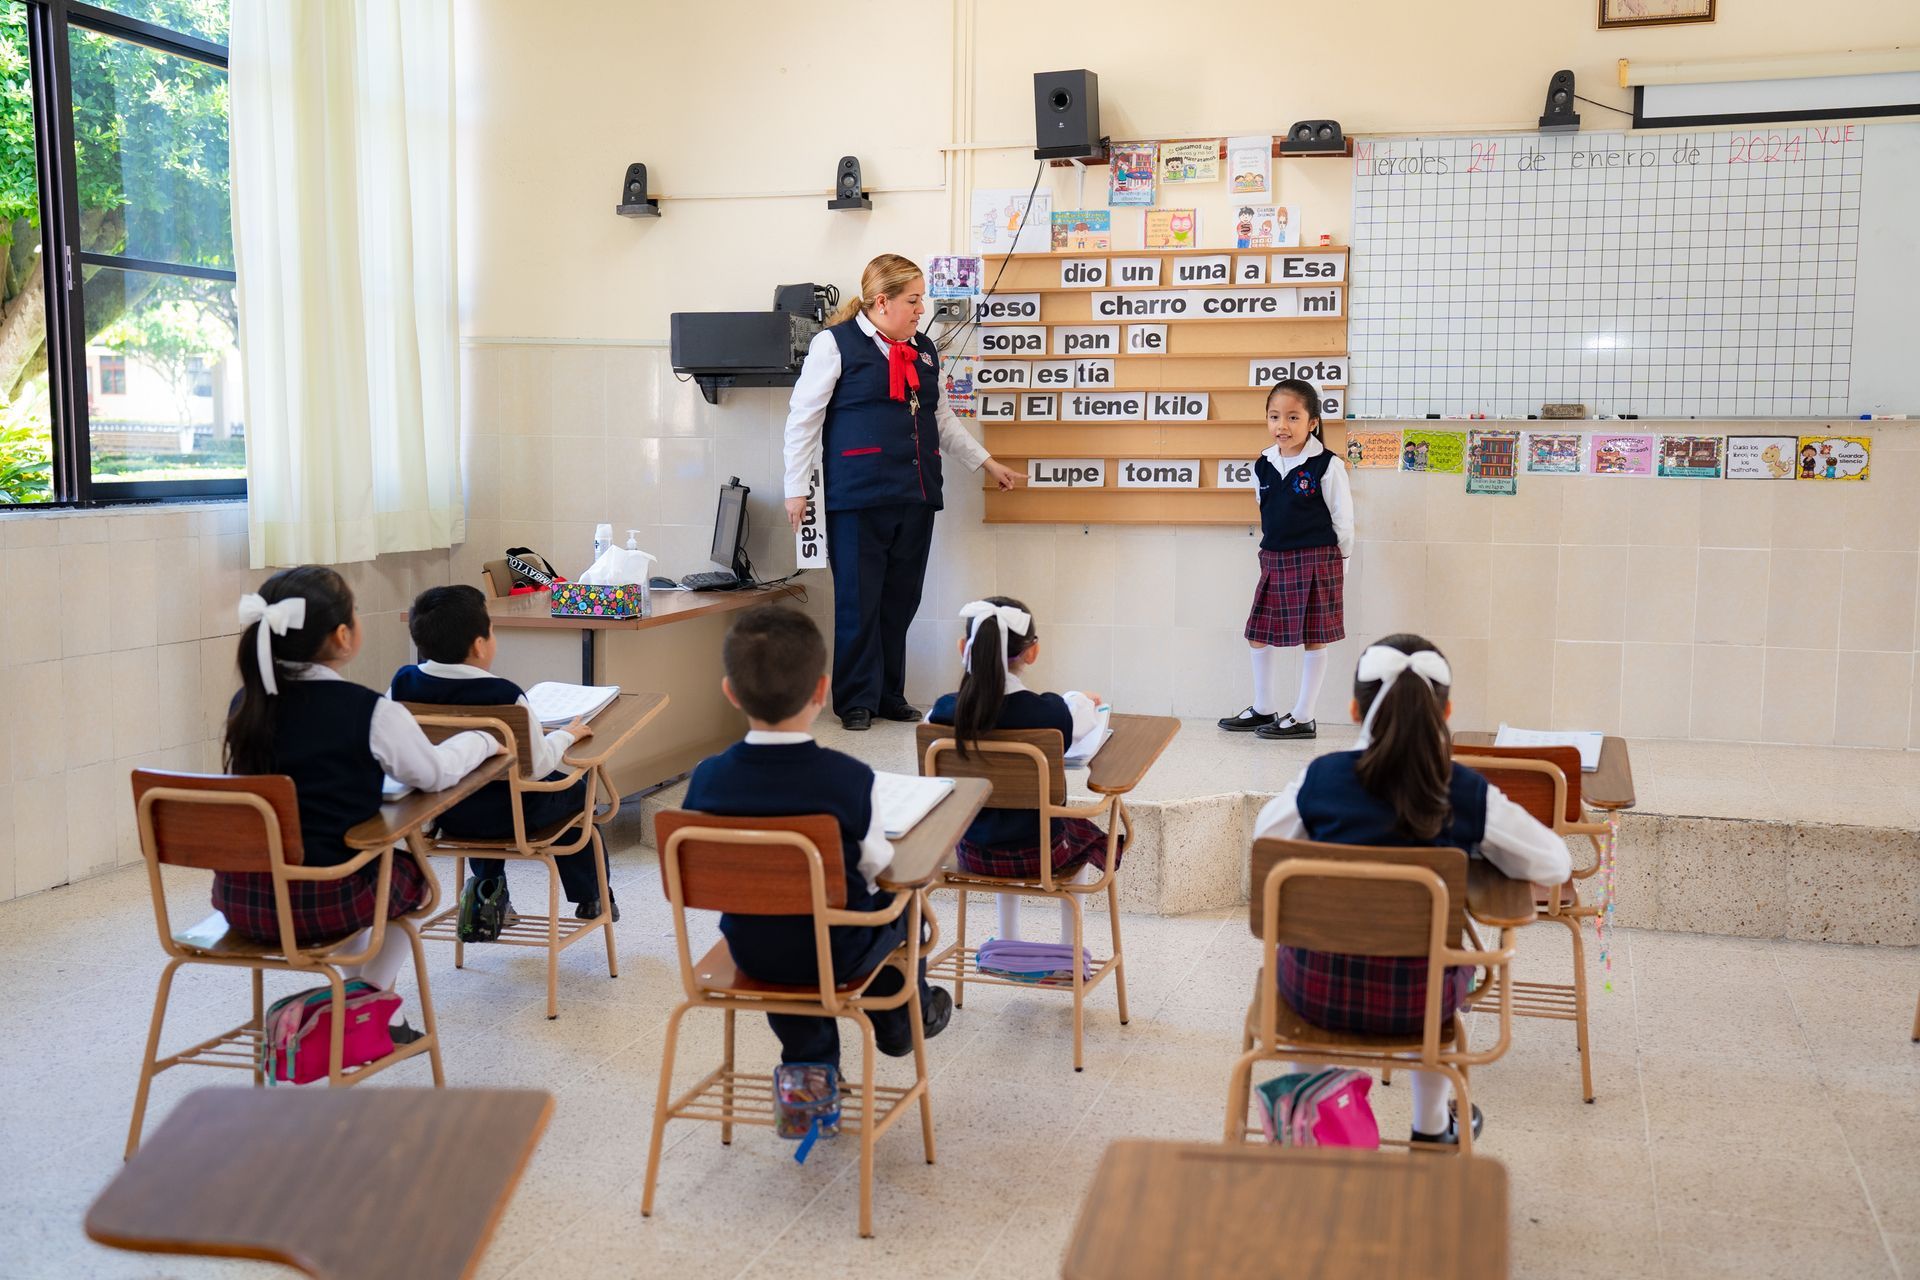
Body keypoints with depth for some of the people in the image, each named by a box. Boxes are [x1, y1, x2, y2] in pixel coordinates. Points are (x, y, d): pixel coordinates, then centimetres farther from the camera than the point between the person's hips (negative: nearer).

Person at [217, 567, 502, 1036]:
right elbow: (436, 773, 2)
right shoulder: (372, 713, -14)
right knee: (414, 874, 26)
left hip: (238, 896, 5)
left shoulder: (246, 705, 2)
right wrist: (480, 740, 22)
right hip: (321, 902, -5)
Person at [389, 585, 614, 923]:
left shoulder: (403, 683, -12)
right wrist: (566, 735, -3)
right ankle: (591, 898, 34)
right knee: (574, 791, 24)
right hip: (506, 818, -5)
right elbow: (538, 765, -21)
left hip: (437, 813, 5)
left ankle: (488, 887, 40)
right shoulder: (504, 695, -26)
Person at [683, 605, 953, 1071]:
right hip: (836, 956, -3)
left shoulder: (706, 777, -15)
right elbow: (875, 866, -13)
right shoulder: (849, 778, -25)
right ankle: (904, 1022, 52)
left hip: (749, 952, 3)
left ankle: (811, 1059, 39)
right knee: (899, 903, 27)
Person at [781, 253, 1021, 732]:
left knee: (901, 599, 8)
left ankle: (890, 696, 19)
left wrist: (988, 464, 25)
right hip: (858, 497, -6)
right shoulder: (836, 344, -3)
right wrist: (796, 489, -6)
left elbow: (942, 418, 26)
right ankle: (857, 701, 11)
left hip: (916, 495, 6)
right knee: (858, 601, -1)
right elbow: (803, 419, -3)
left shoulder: (923, 349, 16)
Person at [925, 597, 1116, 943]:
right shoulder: (1050, 712, -23)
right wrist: (1084, 700, 25)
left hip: (972, 853, 3)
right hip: (1037, 855, -2)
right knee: (1082, 835, 32)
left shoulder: (944, 710, -17)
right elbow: (1081, 709, -1)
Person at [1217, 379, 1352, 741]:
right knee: (1259, 635, 10)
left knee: (1313, 640, 2)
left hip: (1317, 562, -6)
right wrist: (1274, 554, 16)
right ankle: (1264, 709, 26)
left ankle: (1303, 718, 11)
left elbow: (1343, 520, -5)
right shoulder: (1263, 466, 4)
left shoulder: (1327, 466, -12)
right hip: (1274, 561, 6)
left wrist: (1334, 561, 0)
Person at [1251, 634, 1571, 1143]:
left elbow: (1264, 836, 9)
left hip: (1320, 989, 0)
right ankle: (1431, 1129, 47)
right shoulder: (1470, 795, -11)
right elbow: (1553, 863, -1)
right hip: (1415, 1001, 0)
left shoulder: (1321, 777, -9)